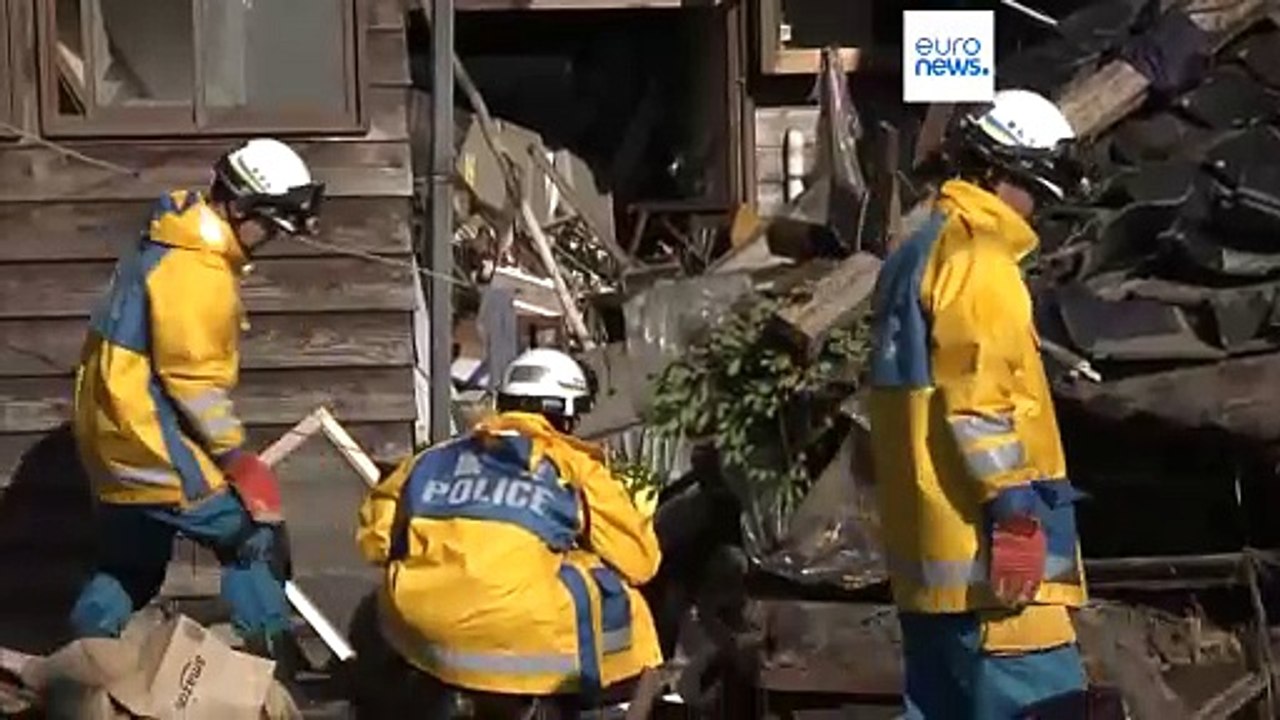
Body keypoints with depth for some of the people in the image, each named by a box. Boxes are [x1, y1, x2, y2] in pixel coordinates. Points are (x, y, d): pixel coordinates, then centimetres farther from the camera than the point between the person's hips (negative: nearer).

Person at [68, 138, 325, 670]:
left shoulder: (174, 241, 12)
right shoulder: (198, 269, -22)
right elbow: (193, 380, -22)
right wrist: (238, 459, -14)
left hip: (118, 434, 10)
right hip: (151, 439, -10)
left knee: (128, 567, 20)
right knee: (252, 534, 0)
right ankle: (268, 661, 5)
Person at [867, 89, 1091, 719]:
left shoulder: (915, 255, 20)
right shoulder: (975, 256, -11)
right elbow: (979, 401, -19)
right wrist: (1015, 515, -19)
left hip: (928, 548, 10)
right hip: (982, 540, -10)